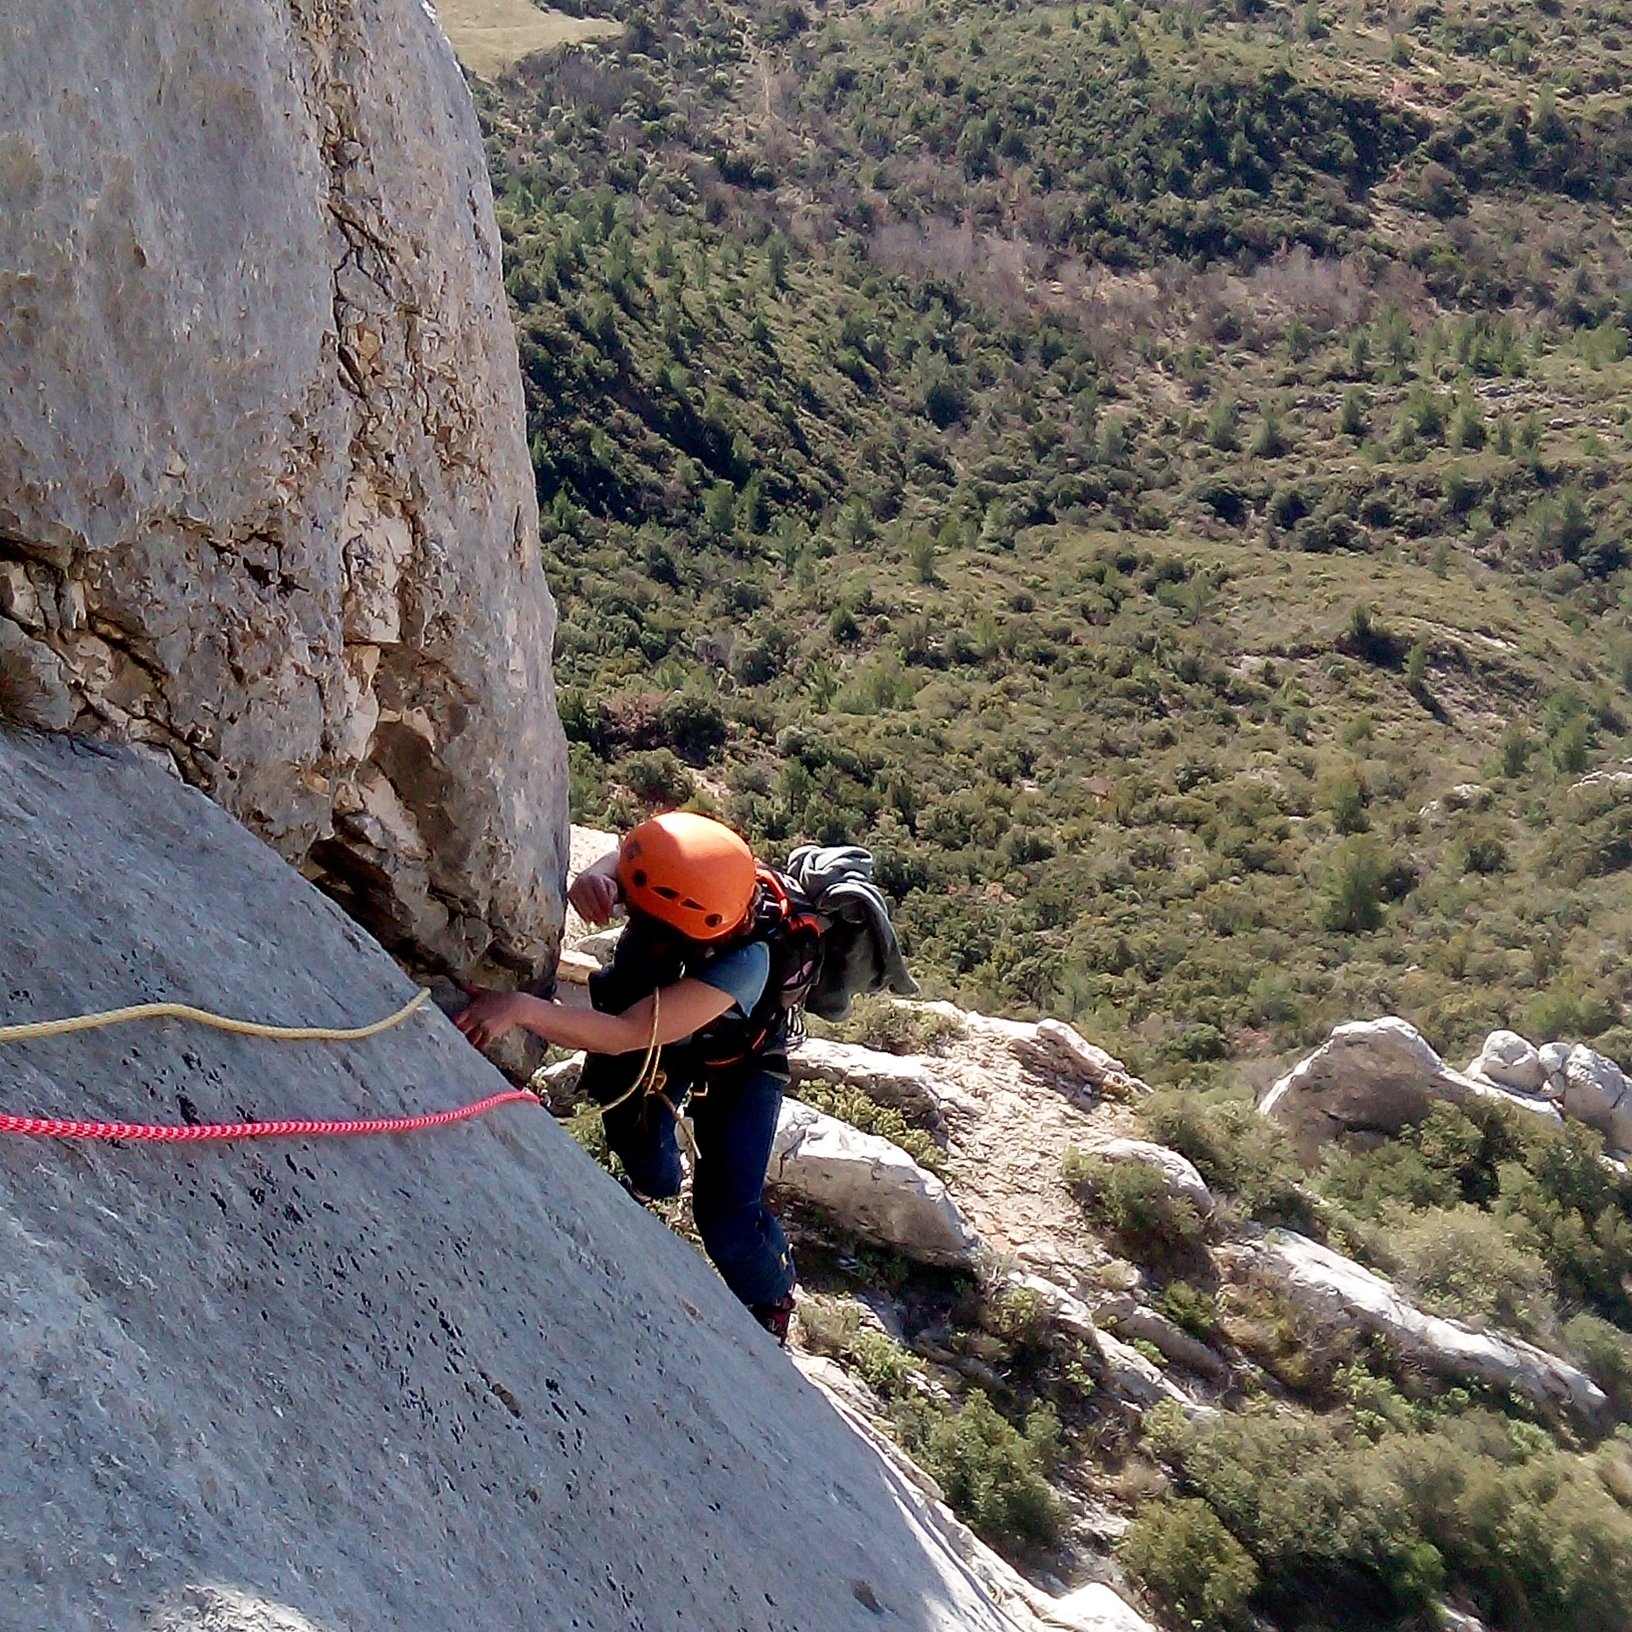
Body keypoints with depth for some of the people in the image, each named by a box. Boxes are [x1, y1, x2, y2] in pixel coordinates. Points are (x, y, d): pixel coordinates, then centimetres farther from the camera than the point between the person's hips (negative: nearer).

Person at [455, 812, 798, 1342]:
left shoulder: (743, 963, -47)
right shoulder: (686, 880, -37)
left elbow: (621, 1036, -50)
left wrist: (520, 1008, -61)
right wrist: (593, 878, -50)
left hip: (735, 1064, -4)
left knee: (727, 1221, -13)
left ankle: (772, 1297, 21)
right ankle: (656, 1183, 46)